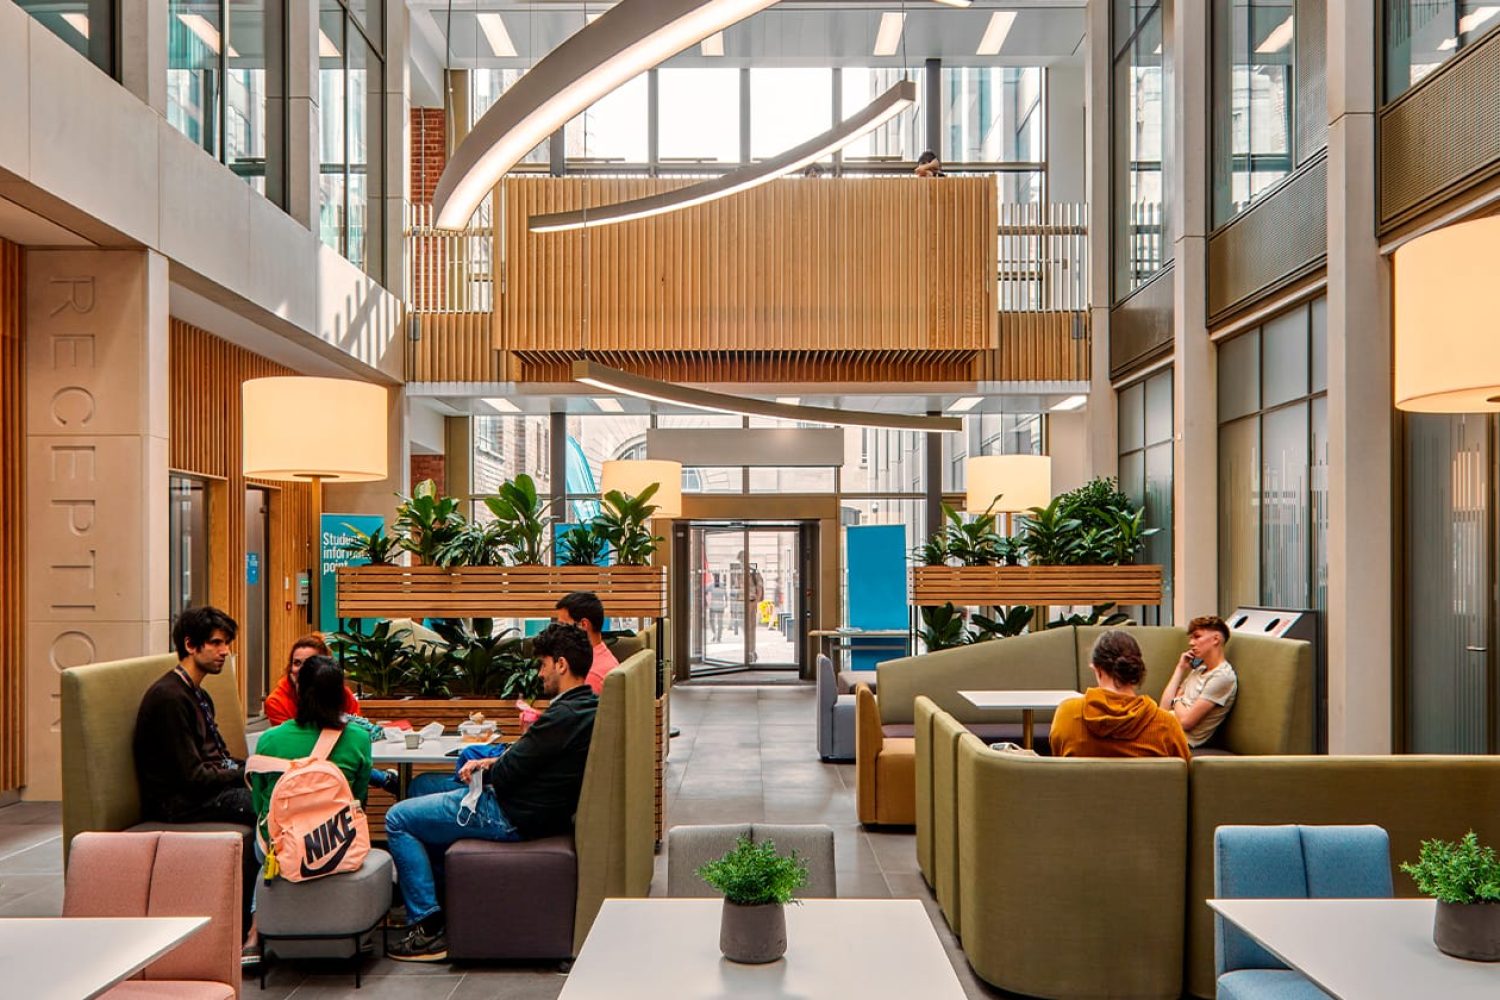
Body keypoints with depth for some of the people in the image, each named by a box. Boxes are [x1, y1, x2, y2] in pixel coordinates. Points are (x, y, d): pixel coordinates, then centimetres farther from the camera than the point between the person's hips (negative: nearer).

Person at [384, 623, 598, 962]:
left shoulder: (566, 716, -26)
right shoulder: (588, 706, 5)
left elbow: (507, 774, -22)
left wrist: (485, 770, 0)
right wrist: (493, 763, 0)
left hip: (513, 817, -10)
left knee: (398, 820, -3)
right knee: (425, 787, 26)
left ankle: (428, 926, -1)